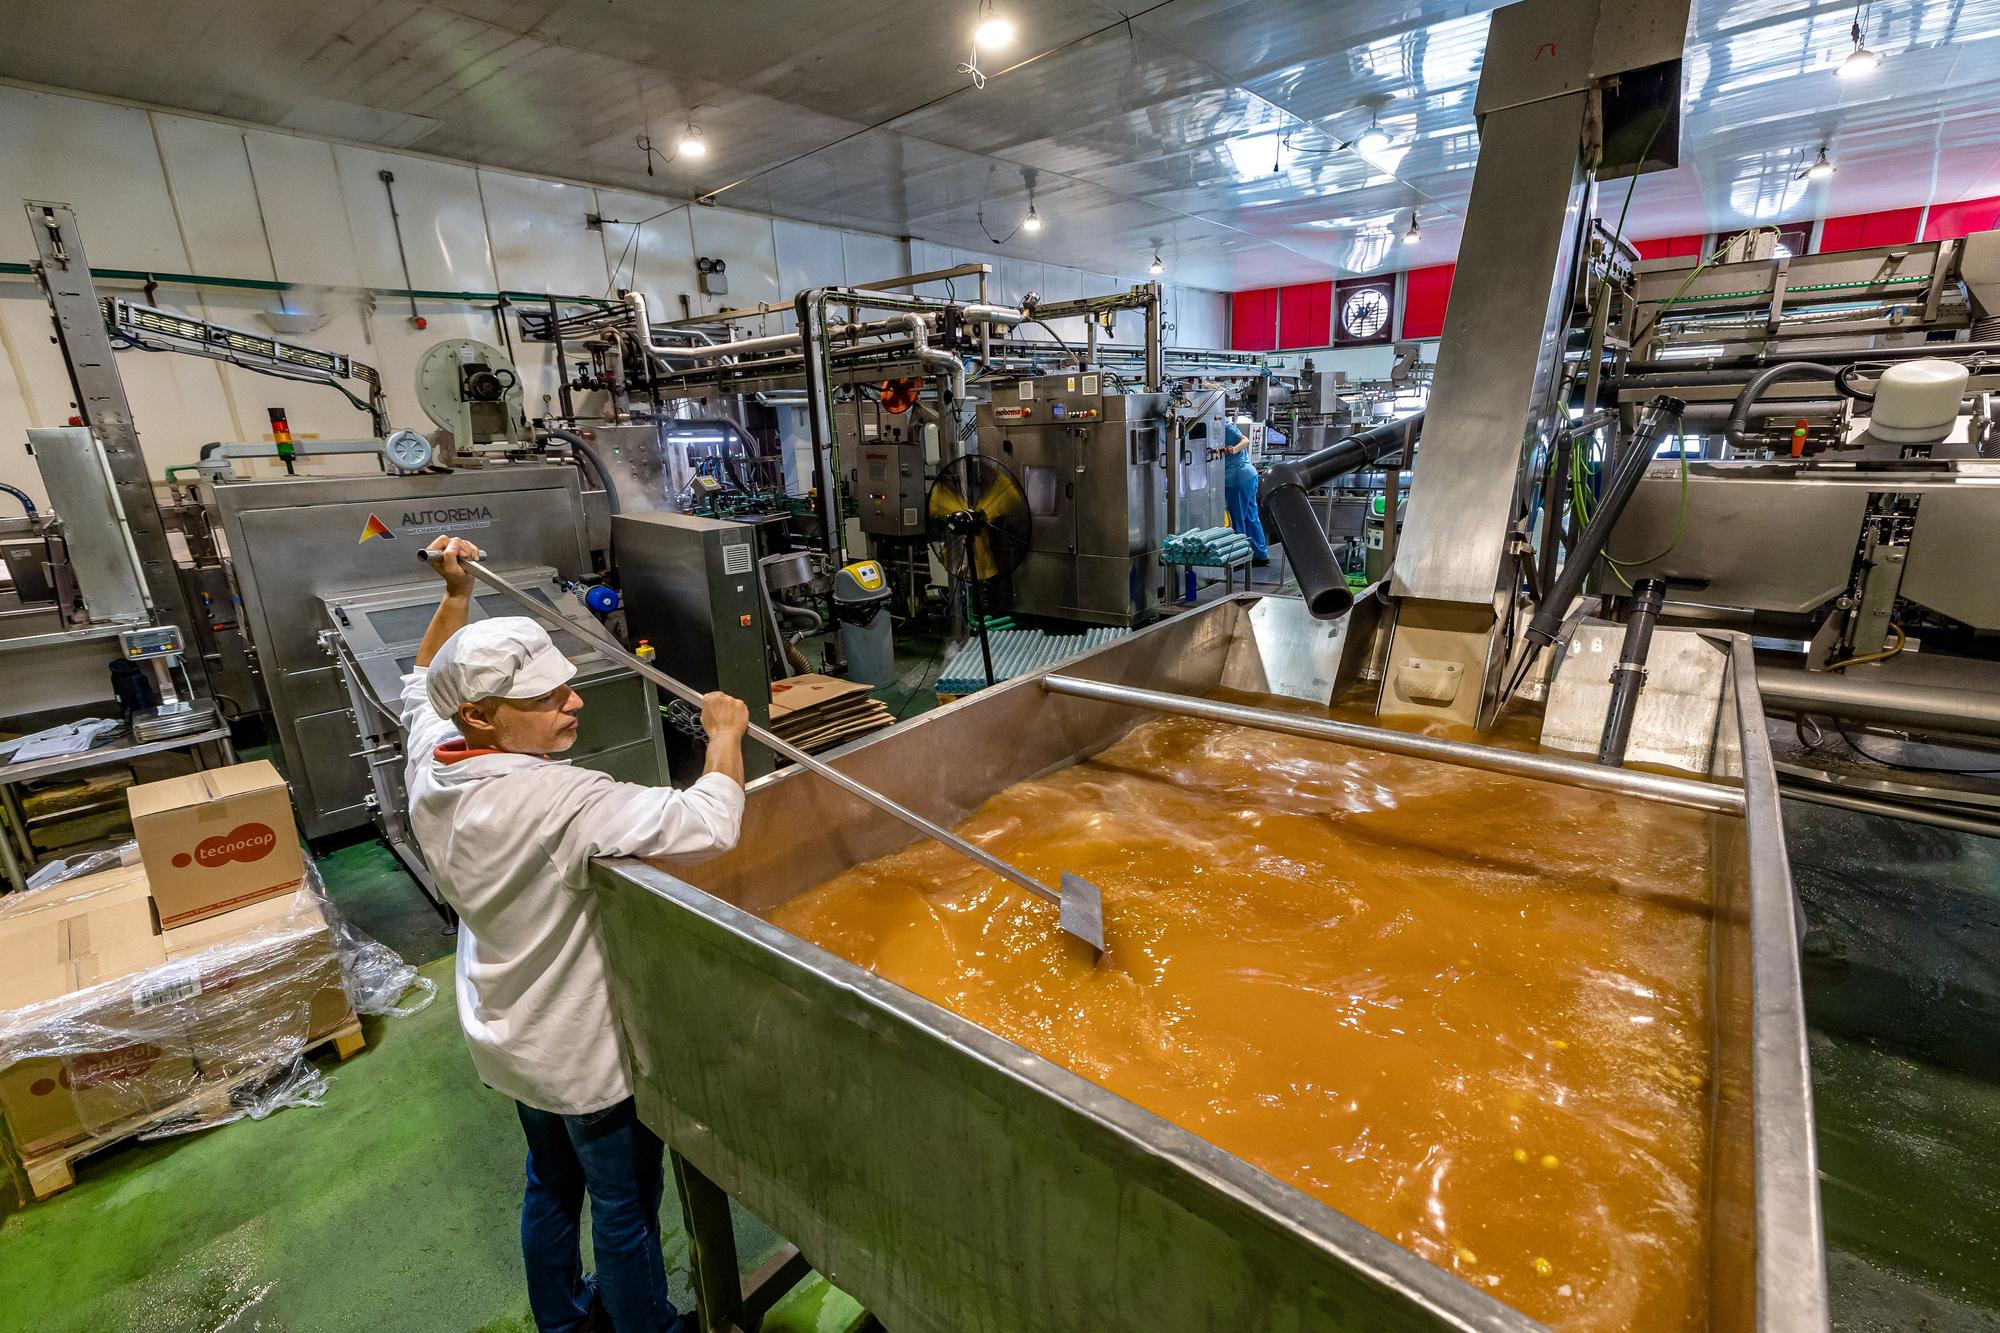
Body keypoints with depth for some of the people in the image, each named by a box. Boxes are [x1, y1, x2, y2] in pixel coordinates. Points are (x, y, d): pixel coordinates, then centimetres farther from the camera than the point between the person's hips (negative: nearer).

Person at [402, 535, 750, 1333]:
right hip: (588, 1053, -8)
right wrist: (725, 734, -26)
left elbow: (423, 686, 12)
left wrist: (454, 595, 6)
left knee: (550, 1187, 30)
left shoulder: (431, 765, -10)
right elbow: (708, 825, -42)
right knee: (626, 1210, 16)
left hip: (510, 1039, 9)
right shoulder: (561, 804, -36)